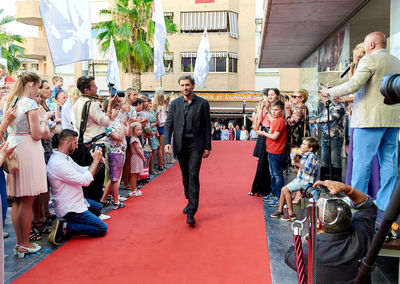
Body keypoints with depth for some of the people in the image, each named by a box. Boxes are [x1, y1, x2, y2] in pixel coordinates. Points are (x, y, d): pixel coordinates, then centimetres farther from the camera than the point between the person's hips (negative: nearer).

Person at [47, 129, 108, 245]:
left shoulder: (66, 157, 6)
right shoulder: (58, 164, -27)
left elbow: (82, 170, 11)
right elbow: (85, 180, -27)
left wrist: (96, 161, -6)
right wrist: (96, 160, -17)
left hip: (76, 201, 11)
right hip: (70, 209, -11)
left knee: (98, 207, 31)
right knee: (102, 228, -8)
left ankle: (74, 222, 14)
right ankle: (65, 228, -9)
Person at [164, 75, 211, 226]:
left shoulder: (203, 103, 2)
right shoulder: (174, 104, 8)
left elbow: (207, 126, 3)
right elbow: (169, 124, 5)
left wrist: (207, 147, 1)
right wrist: (167, 142, -10)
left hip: (196, 145, -3)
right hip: (180, 145, 3)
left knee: (193, 177, -10)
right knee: (185, 177, 13)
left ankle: (191, 212, -9)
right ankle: (190, 202, 33)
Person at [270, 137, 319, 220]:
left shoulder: (312, 157, -17)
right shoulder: (304, 155, 11)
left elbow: (308, 170, -25)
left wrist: (298, 164, -26)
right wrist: (296, 162, 6)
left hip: (306, 181, -10)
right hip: (299, 179, 10)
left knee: (287, 189, -18)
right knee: (283, 189, 7)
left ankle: (291, 214, -10)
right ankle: (280, 210, 19)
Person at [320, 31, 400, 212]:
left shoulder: (369, 59, -7)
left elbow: (353, 85, -18)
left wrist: (330, 92, -5)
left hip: (371, 118, -8)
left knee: (362, 160, -2)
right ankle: (385, 203, 14)